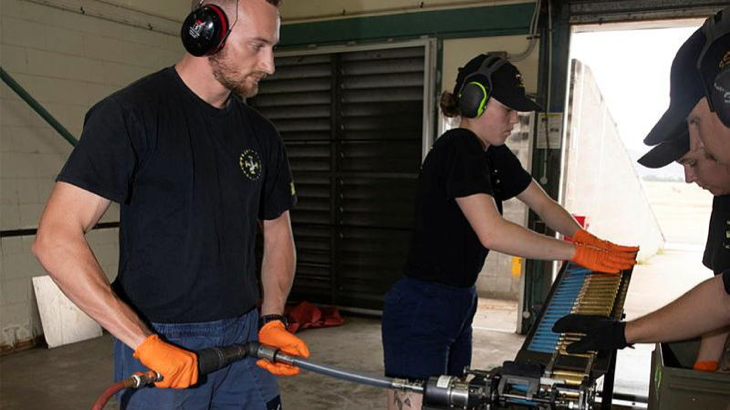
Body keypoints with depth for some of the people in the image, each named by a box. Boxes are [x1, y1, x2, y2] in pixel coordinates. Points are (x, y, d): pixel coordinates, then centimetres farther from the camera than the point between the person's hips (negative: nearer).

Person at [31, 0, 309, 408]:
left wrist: (272, 318, 2)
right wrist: (146, 343, -21)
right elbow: (55, 239, -17)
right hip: (160, 345, -5)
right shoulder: (132, 112, -12)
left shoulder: (262, 135, 5)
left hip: (246, 337, 6)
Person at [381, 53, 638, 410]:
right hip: (420, 312, -9)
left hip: (459, 306, 9)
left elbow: (543, 204, 16)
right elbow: (493, 233, -28)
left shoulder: (495, 156, 9)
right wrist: (576, 252, -21)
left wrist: (583, 237, -3)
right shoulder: (459, 149, -19)